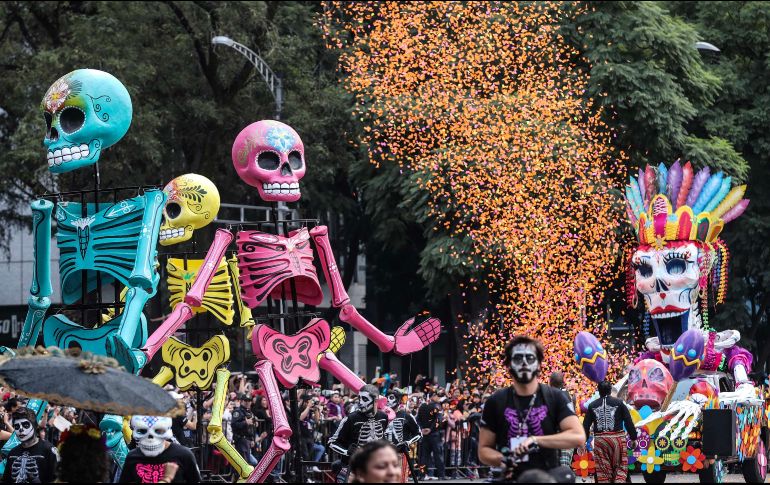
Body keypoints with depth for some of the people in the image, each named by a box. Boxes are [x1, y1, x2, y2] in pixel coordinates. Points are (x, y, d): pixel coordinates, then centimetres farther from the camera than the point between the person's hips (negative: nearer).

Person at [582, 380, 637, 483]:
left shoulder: (592, 406, 6)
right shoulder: (619, 403, 0)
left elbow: (586, 425, 7)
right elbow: (629, 422, -2)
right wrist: (633, 438, 5)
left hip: (600, 440, 2)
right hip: (617, 438, -2)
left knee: (603, 469, 6)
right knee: (620, 467, 4)